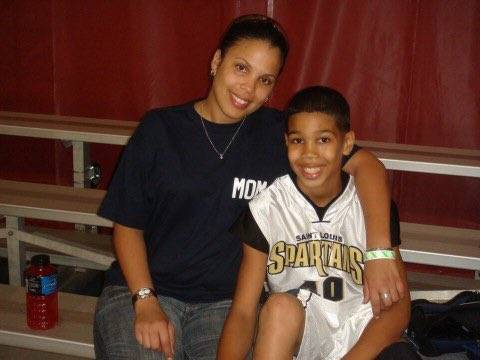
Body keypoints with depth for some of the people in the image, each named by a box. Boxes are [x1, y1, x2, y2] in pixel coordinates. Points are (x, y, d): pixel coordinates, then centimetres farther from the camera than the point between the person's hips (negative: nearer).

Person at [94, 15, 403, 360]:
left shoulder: (278, 134, -1)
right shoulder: (159, 129, -2)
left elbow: (366, 164, -4)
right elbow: (128, 225, 1)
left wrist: (379, 251, -17)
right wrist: (145, 301, -12)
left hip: (226, 302, 1)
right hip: (141, 290, 0)